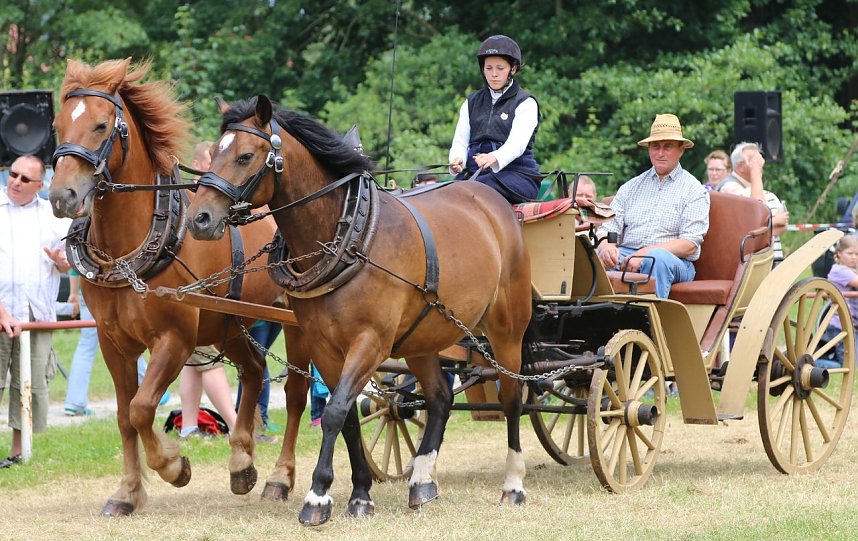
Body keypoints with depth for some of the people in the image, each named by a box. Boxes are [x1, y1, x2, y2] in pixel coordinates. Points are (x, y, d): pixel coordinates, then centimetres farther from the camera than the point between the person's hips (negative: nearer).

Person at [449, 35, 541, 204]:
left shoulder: (526, 103, 4)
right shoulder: (471, 103, 21)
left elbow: (517, 143, -12)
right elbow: (460, 141, 13)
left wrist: (495, 158, -34)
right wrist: (457, 160, -12)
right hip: (474, 170, 4)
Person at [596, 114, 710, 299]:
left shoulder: (693, 189, 7)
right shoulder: (631, 187, 21)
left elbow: (690, 245, -5)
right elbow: (608, 227, 13)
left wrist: (646, 253, -18)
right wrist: (606, 245, -13)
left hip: (676, 261, -3)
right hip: (626, 254, 3)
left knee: (657, 258, -39)